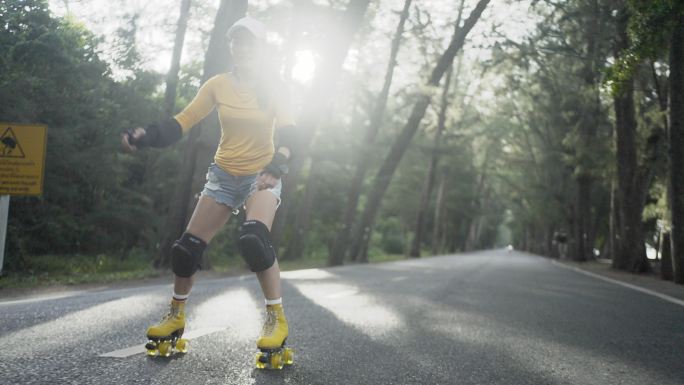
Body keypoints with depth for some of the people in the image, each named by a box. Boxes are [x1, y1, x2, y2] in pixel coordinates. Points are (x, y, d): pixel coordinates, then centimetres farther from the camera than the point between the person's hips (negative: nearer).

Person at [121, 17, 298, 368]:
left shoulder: (274, 88, -7)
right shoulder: (218, 85, -3)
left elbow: (287, 131, -18)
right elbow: (183, 121, -7)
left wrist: (276, 167, -37)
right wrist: (146, 136, -24)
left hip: (262, 175, -3)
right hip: (224, 175, 3)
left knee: (254, 238, -30)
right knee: (187, 246, -2)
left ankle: (276, 319, -20)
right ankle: (175, 316, 19)